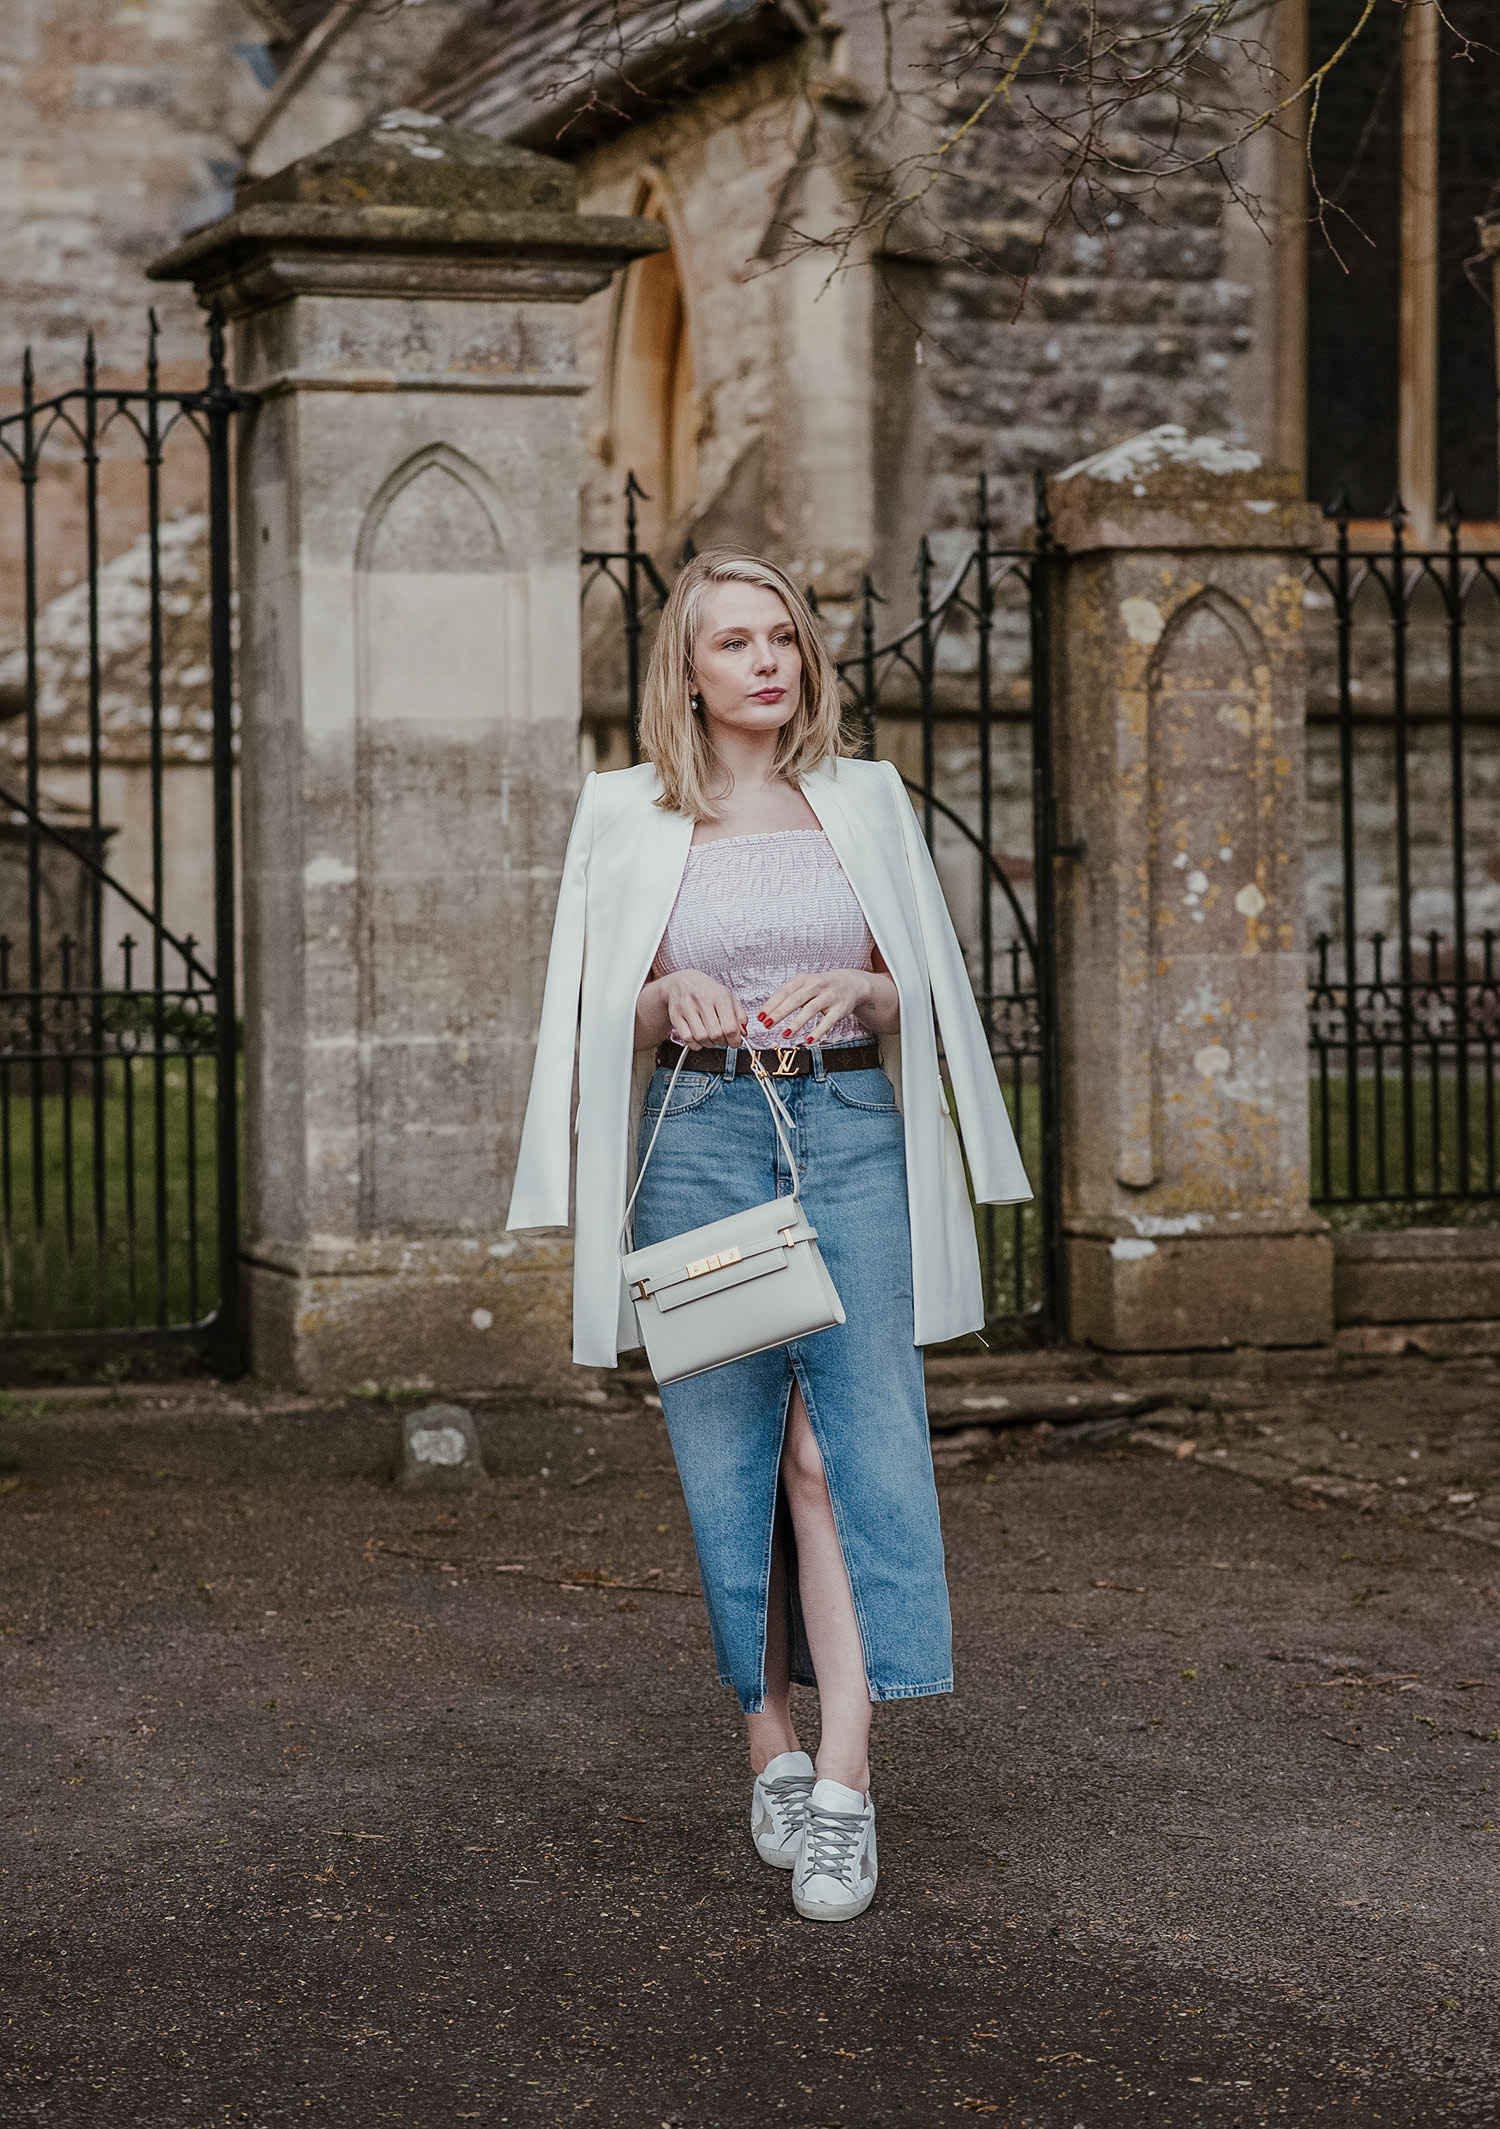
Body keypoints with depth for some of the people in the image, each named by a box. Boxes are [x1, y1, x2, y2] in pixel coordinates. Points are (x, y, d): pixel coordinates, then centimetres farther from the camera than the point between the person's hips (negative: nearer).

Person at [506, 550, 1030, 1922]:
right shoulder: (630, 816, 7)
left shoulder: (866, 800, 11)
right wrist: (672, 998, -13)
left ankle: (842, 1784, -13)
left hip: (852, 1128, 0)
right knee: (729, 1449, 1)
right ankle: (773, 1749, 14)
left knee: (851, 1439, -11)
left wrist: (850, 993, -9)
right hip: (699, 1134, 0)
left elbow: (919, 993, 13)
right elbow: (602, 1014, 9)